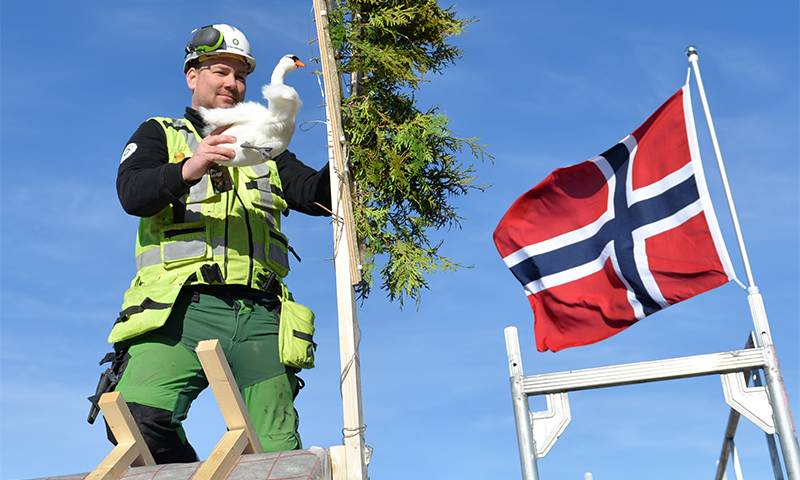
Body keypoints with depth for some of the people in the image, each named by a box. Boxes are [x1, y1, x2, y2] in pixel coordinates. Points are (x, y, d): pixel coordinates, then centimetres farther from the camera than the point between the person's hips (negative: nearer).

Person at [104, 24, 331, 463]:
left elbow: (317, 196, 16)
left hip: (257, 314, 3)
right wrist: (187, 170, -20)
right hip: (183, 308, -2)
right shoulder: (159, 135, 20)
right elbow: (132, 194, 0)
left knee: (279, 454, -10)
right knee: (139, 418, -26)